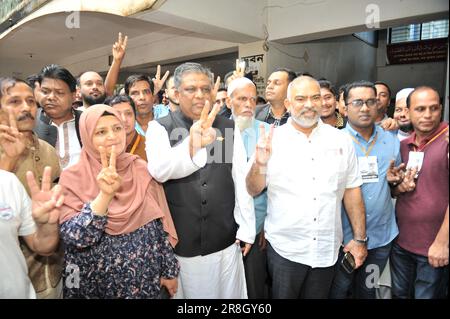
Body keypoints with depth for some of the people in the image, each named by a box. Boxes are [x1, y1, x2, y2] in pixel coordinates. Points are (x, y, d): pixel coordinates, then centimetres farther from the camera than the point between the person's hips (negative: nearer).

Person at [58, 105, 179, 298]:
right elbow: (73, 238, -21)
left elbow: (159, 225, -1)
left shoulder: (141, 170, -5)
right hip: (94, 283, -1)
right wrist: (105, 195, -33)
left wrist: (169, 270, 3)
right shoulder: (73, 178, -11)